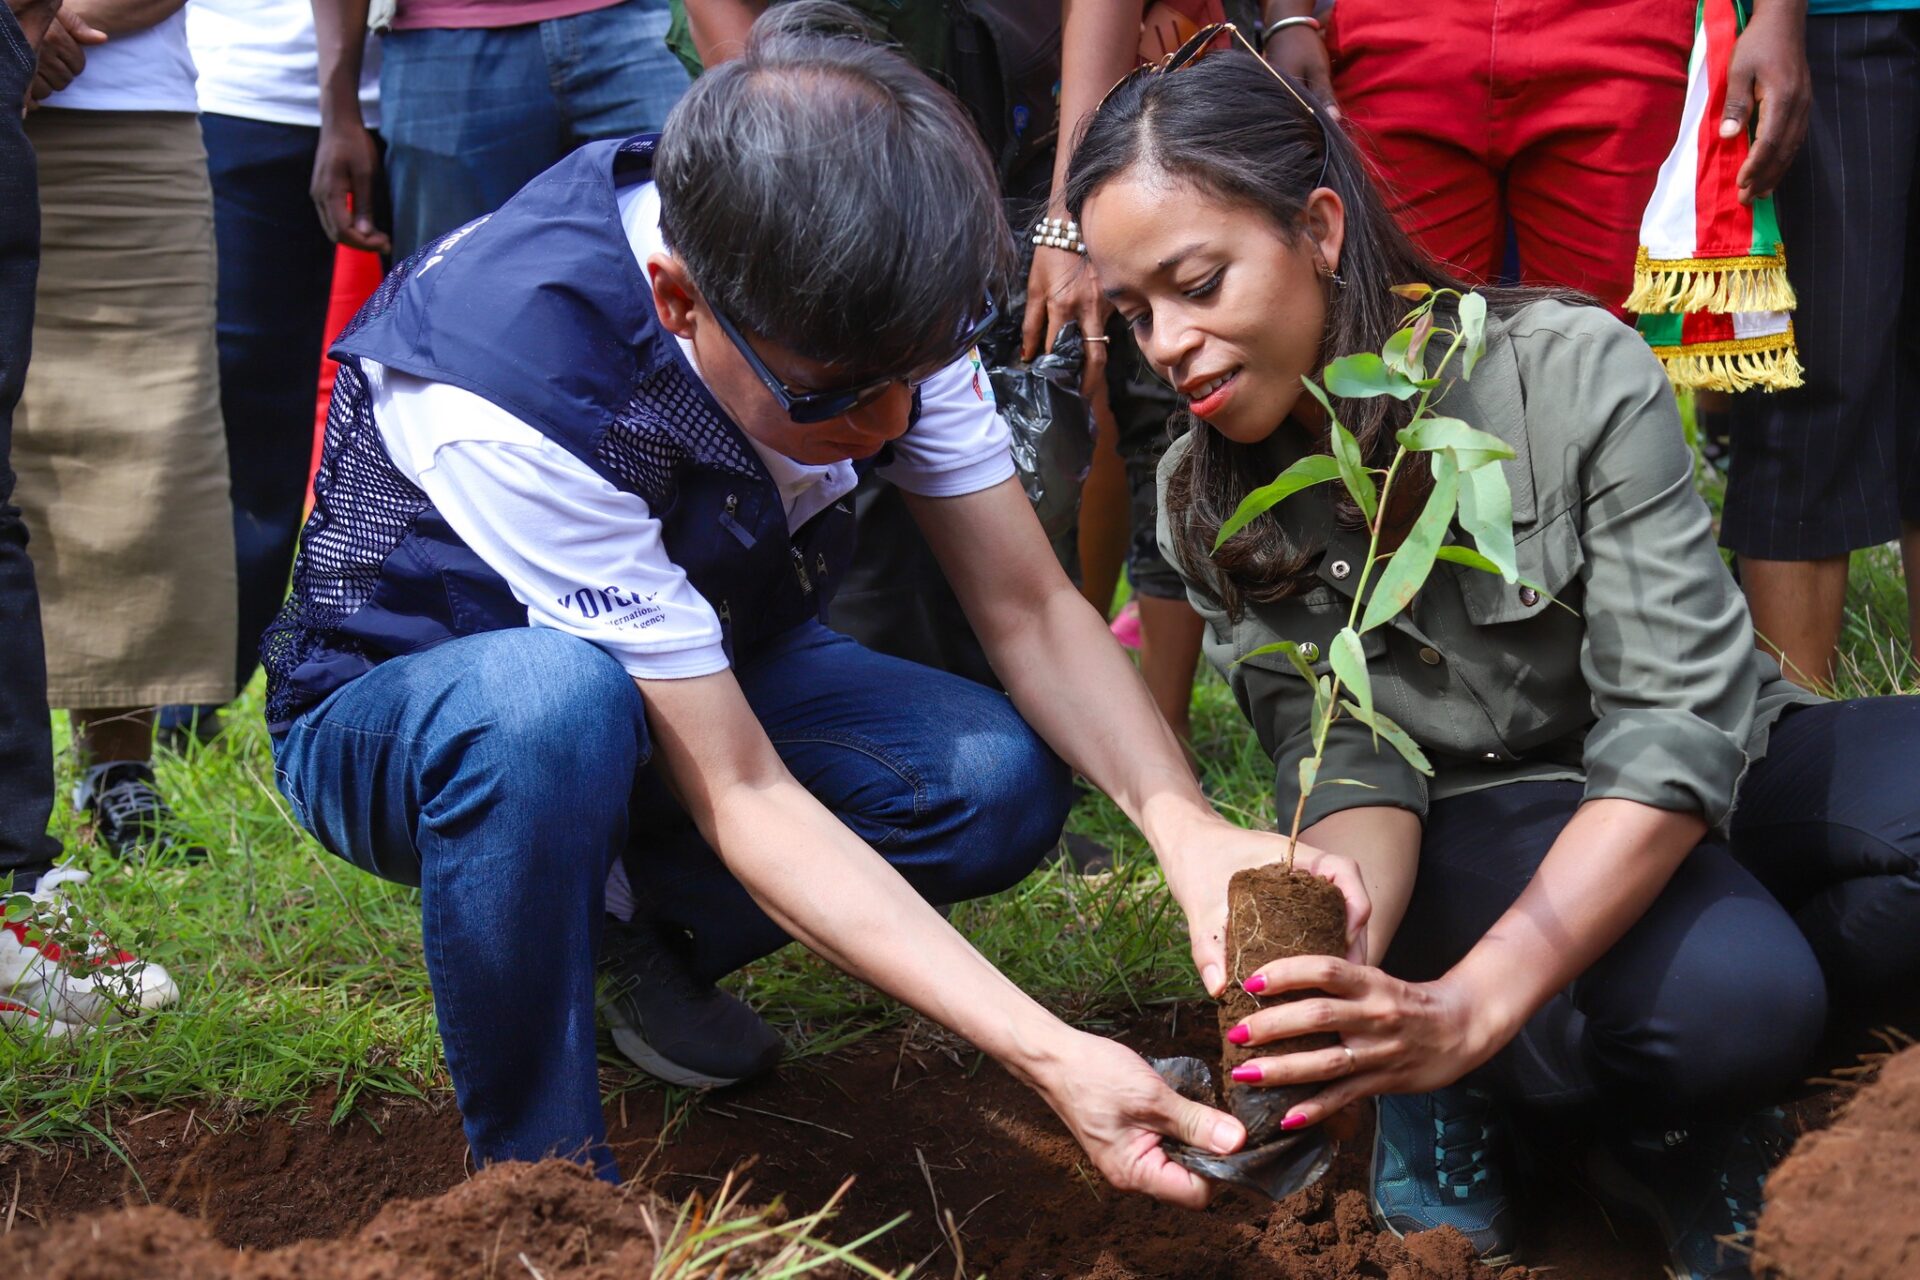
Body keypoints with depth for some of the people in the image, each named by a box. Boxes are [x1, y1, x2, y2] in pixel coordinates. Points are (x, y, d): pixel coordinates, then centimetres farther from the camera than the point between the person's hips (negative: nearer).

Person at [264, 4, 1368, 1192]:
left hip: (692, 667, 6)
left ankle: (641, 938, 7)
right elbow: (742, 795, -36)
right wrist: (1047, 1054, -42)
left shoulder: (863, 307, -21)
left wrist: (1183, 823, -34)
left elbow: (1030, 608, -13)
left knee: (1003, 780, -20)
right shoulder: (518, 386, -38)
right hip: (397, 714, -6)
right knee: (554, 697, -40)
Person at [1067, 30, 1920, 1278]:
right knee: (1716, 1004, -36)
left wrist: (1471, 1006, -39)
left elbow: (1676, 727, -26)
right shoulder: (1208, 505, -8)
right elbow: (1348, 765, -14)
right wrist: (1342, 968, -39)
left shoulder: (1573, 373, -19)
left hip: (1682, 801, 2)